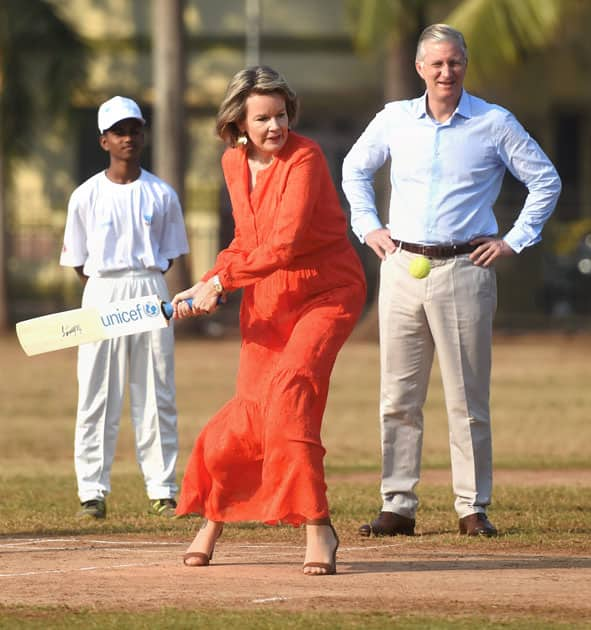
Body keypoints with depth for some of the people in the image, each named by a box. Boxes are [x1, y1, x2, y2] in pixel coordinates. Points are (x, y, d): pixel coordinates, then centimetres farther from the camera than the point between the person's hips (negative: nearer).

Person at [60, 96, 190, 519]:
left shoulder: (162, 195, 6)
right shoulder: (87, 196, 2)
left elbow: (169, 254, 13)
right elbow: (78, 260, 7)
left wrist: (146, 285, 2)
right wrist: (106, 292, 0)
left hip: (151, 295, 1)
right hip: (103, 293, -1)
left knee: (157, 396, 1)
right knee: (98, 396, -3)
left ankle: (163, 492, 5)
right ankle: (93, 492, 0)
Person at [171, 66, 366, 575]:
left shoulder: (304, 158, -19)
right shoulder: (234, 162, 3)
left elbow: (286, 245, -27)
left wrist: (220, 281, -24)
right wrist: (205, 289, 1)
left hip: (326, 292, -5)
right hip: (266, 299, 5)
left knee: (290, 382, -27)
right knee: (250, 413, -3)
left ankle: (316, 527, -23)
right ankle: (212, 519, 22)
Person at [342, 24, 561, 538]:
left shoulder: (494, 124, -1)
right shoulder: (394, 120, 8)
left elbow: (546, 181, 5)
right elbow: (355, 168, 25)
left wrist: (515, 241, 0)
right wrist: (367, 226, 15)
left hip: (464, 269, -3)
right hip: (401, 267, 3)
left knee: (468, 399, -1)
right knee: (398, 397, 2)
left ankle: (474, 508, 3)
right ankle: (398, 507, 5)